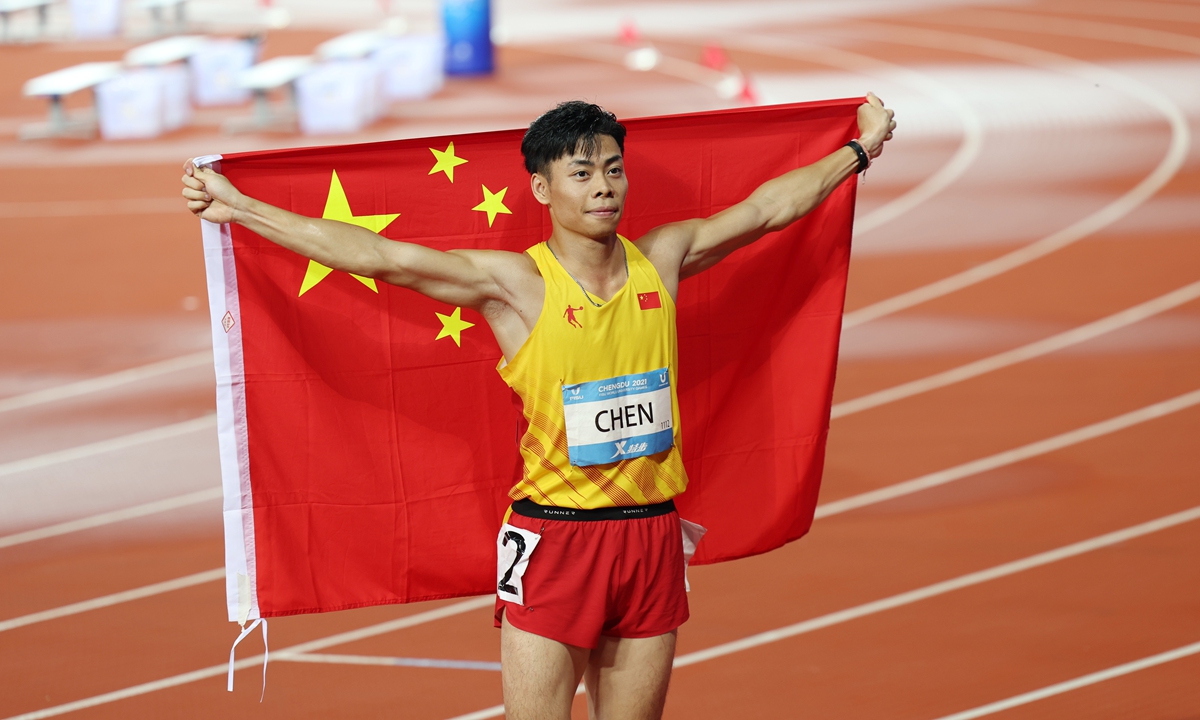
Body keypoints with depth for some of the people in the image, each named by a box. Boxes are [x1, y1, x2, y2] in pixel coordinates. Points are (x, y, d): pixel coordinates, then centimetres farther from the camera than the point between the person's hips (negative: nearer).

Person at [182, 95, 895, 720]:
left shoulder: (661, 261, 4)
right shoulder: (515, 283, -9)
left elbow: (767, 207, 18)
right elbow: (377, 255, -15)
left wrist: (860, 149, 29)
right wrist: (235, 207, -20)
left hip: (652, 535, 4)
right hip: (554, 538, -4)